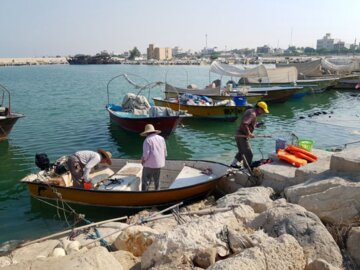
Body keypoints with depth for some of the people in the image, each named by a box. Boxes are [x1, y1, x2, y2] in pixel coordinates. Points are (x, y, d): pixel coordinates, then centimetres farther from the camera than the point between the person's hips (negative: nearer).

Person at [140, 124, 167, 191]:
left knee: (146, 181, 1)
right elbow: (165, 152, 7)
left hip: (149, 165, -6)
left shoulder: (147, 140, -13)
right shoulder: (161, 139, 5)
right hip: (159, 164, 6)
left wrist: (143, 160, -3)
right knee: (157, 181, 20)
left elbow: (146, 153, -20)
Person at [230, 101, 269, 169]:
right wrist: (249, 133, -28)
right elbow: (244, 124, -33)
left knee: (242, 151, 26)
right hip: (242, 136, -10)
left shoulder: (250, 110, 12)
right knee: (248, 154, -2)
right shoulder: (252, 114, -20)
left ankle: (233, 164, 36)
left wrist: (256, 124, 7)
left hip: (239, 134, 10)